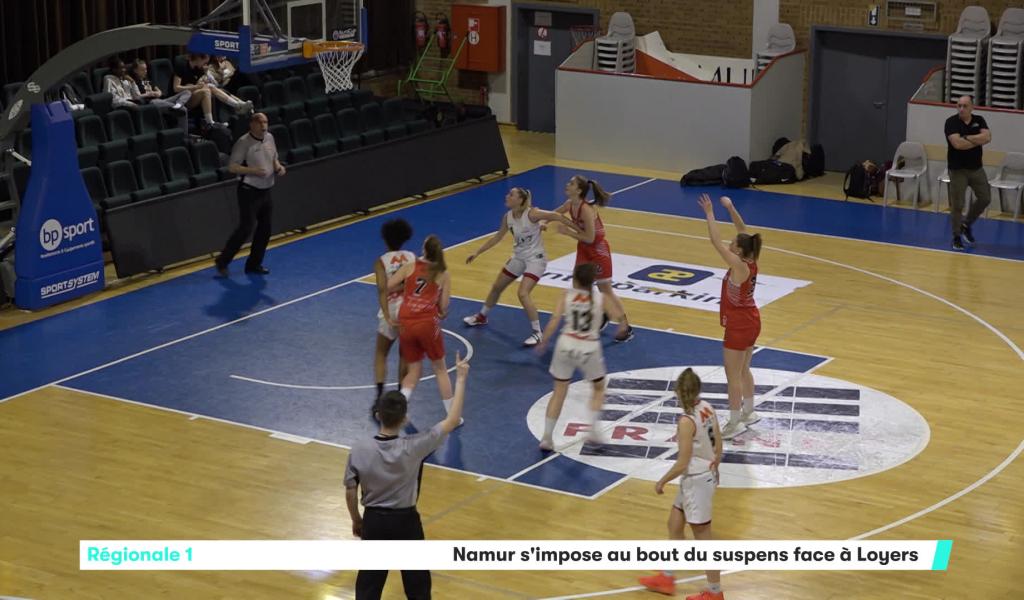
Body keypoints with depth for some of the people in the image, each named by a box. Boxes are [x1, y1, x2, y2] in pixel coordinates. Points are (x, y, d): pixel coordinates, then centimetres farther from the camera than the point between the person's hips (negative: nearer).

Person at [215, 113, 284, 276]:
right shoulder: (244, 142, -15)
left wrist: (279, 167, 0)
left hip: (265, 190, 7)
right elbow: (232, 166, -15)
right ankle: (223, 261, 2)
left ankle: (254, 264, 21)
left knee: (264, 229, 9)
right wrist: (253, 170, -25)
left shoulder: (269, 138, 6)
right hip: (249, 191, -7)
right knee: (246, 228, -10)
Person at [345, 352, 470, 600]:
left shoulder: (359, 450, -16)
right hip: (406, 521, -1)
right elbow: (453, 420, -14)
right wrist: (460, 378, -8)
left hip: (374, 521, 1)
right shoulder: (413, 448, -21)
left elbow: (350, 493, -5)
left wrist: (356, 520, 13)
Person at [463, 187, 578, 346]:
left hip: (535, 259, -8)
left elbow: (555, 216, -24)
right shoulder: (508, 217, -3)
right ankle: (481, 317, 44)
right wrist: (477, 253, 13)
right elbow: (497, 237, 11)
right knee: (497, 287, 18)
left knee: (523, 294, -23)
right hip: (518, 258, 8)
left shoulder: (531, 214, -25)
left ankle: (537, 333, -12)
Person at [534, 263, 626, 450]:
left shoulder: (567, 296, -4)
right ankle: (592, 429, 9)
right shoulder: (600, 298, -4)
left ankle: (547, 436, 12)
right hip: (590, 348, -1)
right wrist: (623, 326, 19)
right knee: (599, 388, 24)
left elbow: (555, 320, -14)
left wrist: (543, 342, -6)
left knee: (559, 391, 14)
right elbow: (618, 317, -3)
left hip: (567, 345, 1)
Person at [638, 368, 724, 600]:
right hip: (708, 475, 9)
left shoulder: (687, 421, -25)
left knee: (703, 538, 6)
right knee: (674, 526, 22)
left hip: (696, 481, -9)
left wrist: (661, 482, -8)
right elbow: (718, 448, 7)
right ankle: (666, 578, 36)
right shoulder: (707, 409, -2)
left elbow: (682, 464, -22)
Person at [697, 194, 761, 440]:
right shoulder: (750, 261, -4)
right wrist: (730, 208, 4)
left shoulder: (739, 266, -25)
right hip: (751, 322, 9)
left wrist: (710, 213, -23)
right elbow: (742, 230, 7)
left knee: (733, 376, 1)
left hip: (739, 327, -9)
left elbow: (716, 241, -28)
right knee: (744, 371, 22)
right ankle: (748, 413, 35)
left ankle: (735, 424, 8)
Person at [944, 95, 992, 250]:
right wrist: (978, 140, -12)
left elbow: (987, 137, -13)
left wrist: (966, 137, -19)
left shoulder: (979, 120, 4)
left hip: (976, 168, 5)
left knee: (985, 198, 6)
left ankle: (966, 224, 27)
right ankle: (957, 236, 11)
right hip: (957, 169, -5)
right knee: (957, 205, -2)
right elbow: (957, 143, -24)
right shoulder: (951, 122, -11)